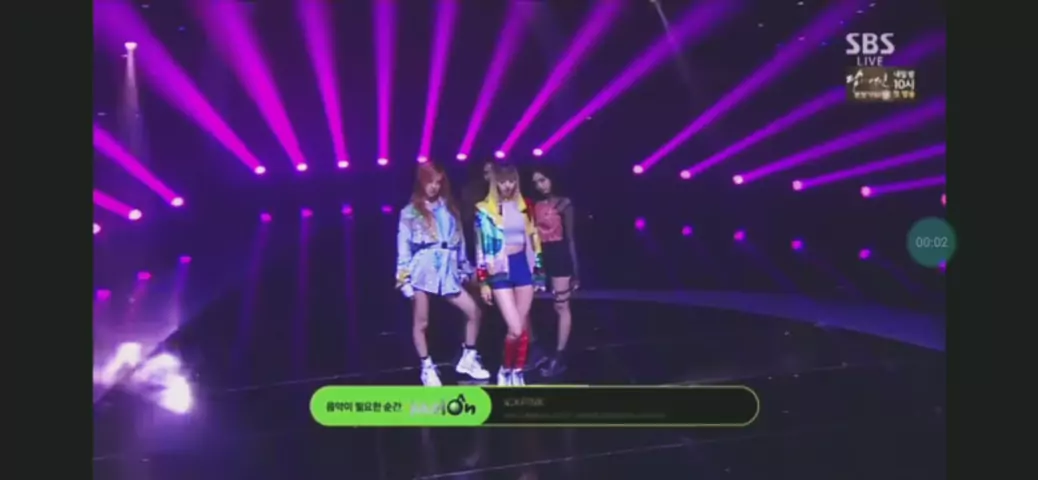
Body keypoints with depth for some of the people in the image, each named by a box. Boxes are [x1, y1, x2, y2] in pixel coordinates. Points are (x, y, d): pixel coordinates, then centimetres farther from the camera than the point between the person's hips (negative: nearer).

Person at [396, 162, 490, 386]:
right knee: (421, 323, 2)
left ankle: (467, 359, 16)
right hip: (422, 271, -4)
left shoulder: (449, 209, 14)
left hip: (447, 271, 4)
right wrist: (404, 278, -8)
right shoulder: (410, 212, 2)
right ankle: (427, 368, 16)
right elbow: (404, 246, -2)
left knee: (474, 311, 1)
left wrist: (465, 270, 15)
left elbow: (460, 241, 17)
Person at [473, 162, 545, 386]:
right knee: (515, 329, -10)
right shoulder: (484, 210, -5)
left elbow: (533, 241, 12)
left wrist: (539, 272, 11)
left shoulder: (524, 206, 7)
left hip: (523, 266, 4)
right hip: (500, 271, -4)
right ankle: (505, 369, 14)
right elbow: (481, 247, -4)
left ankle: (518, 373, 20)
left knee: (524, 327, 6)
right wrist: (483, 281, -6)